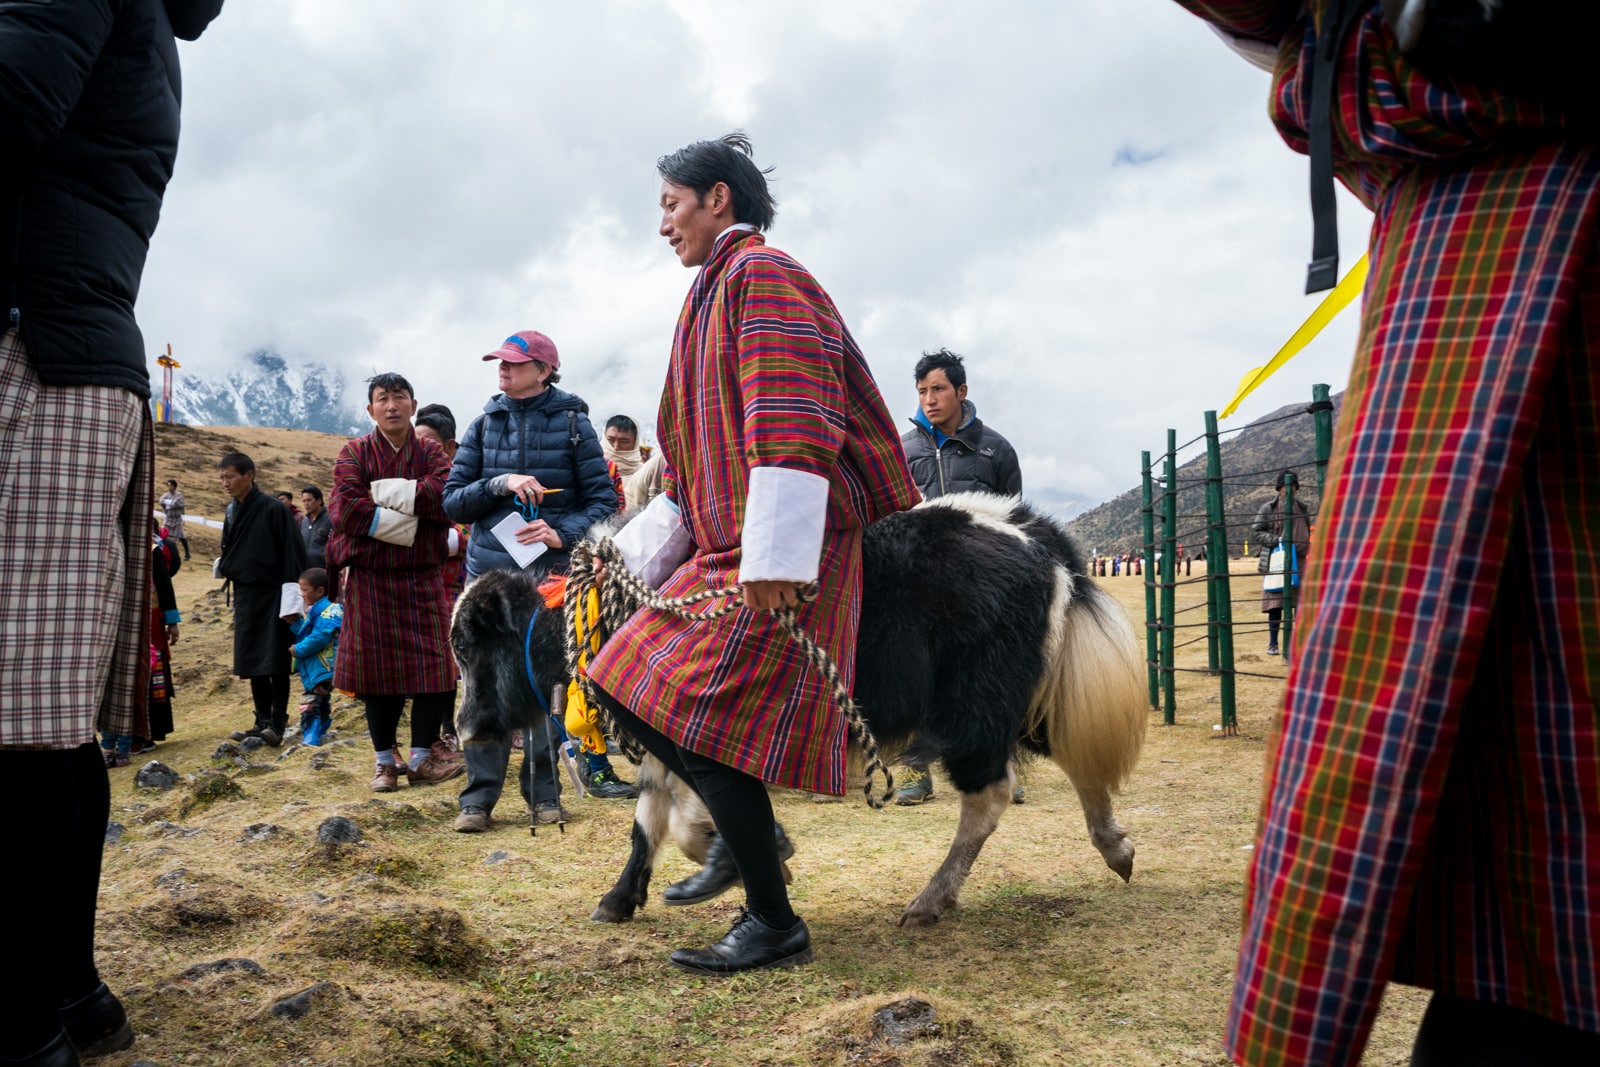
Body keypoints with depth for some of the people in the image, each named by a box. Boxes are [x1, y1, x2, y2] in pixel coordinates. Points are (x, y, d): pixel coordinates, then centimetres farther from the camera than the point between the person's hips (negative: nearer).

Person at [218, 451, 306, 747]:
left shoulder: (273, 509, -11)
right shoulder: (232, 512, 10)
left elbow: (294, 554, -13)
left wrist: (290, 600, -16)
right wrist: (222, 565, -4)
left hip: (272, 595, -7)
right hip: (244, 596, 7)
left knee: (275, 663, -4)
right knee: (251, 662, 9)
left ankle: (277, 724, 3)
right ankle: (263, 722, 17)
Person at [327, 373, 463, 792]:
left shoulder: (432, 454, 8)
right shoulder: (354, 454, 4)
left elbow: (447, 497, -13)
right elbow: (345, 512, -13)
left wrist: (387, 494, -16)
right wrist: (413, 517, -14)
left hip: (424, 577, 1)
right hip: (370, 577, -1)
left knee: (434, 666, -2)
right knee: (378, 667, 3)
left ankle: (422, 756, 10)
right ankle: (385, 760, 16)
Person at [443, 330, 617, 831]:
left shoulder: (571, 423, 0)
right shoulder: (485, 424, 8)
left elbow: (604, 500, -1)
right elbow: (453, 501, 6)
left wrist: (562, 533, -17)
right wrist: (500, 484, -12)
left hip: (552, 572, -2)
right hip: (491, 570, 2)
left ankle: (544, 793, 16)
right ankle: (479, 796, 8)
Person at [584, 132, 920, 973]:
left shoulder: (761, 273, -8)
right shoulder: (718, 291, 23)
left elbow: (789, 420, -21)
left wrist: (773, 553, -26)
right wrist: (650, 548, 21)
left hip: (775, 559, -10)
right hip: (724, 551, 10)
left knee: (696, 718, -11)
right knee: (631, 695, 9)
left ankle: (775, 925, 1)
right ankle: (748, 831, 21)